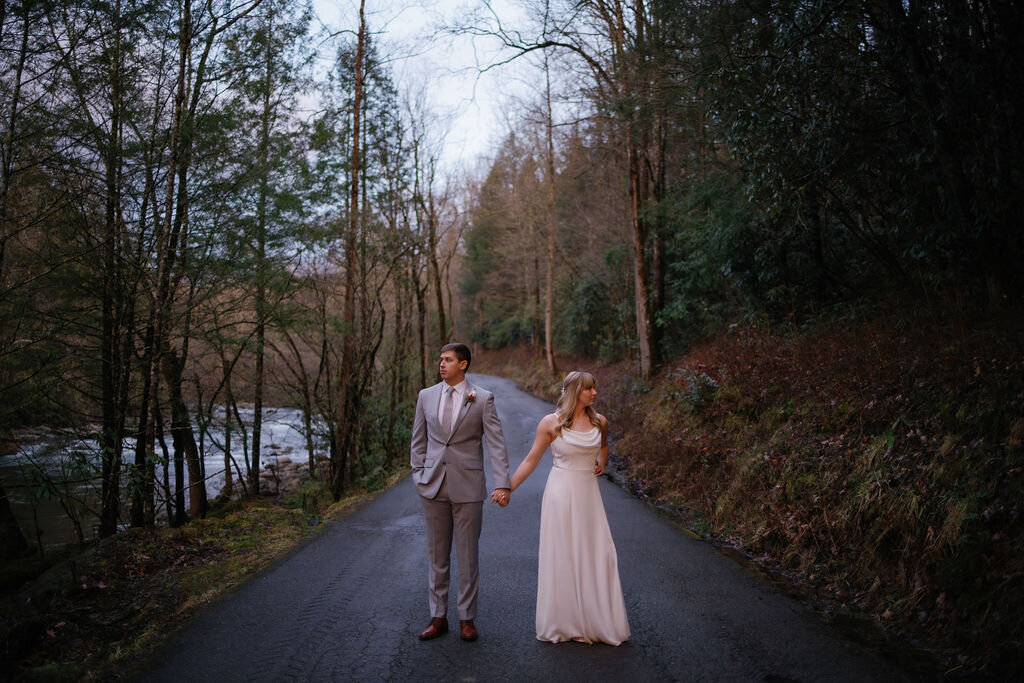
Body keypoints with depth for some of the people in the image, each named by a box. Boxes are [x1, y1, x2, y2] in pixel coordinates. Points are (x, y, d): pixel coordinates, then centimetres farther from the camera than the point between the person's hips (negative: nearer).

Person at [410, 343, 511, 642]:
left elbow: (496, 443, -9)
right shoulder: (426, 396, 6)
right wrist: (419, 477, 5)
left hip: (468, 487, -3)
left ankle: (467, 618, 21)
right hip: (434, 487, 3)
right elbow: (418, 441, 13)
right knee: (437, 555, 11)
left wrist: (501, 484, -17)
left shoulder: (482, 399, -4)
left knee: (468, 556, 7)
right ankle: (438, 617, 23)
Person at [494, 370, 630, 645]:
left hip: (589, 494, 4)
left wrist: (601, 464, 9)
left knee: (597, 555, 5)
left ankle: (597, 621, 20)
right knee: (561, 557, 3)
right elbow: (531, 460, -1)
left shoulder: (599, 422, 4)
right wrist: (508, 489, -4)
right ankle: (564, 623, 19)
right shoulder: (551, 423, -7)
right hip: (561, 494, -4)